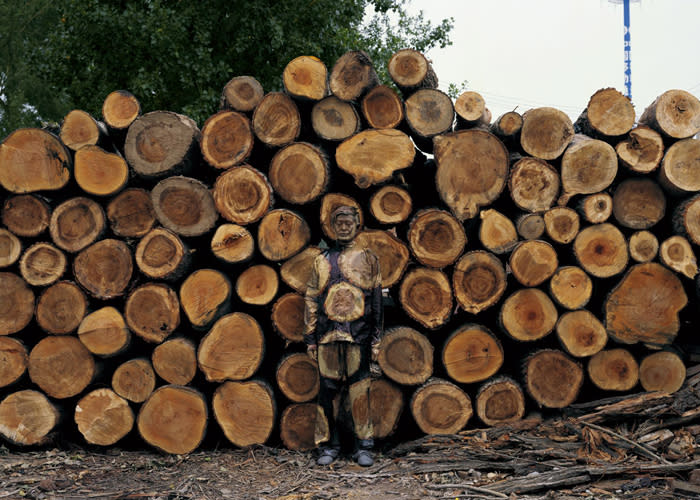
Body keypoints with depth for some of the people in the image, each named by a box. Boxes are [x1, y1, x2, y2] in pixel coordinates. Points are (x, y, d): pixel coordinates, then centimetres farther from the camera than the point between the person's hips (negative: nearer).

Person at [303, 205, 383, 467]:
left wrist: (376, 339, 1)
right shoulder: (322, 261, 12)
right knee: (328, 391, 4)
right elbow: (311, 300, 12)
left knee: (359, 391, -3)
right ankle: (330, 446, 12)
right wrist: (310, 338, 6)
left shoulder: (367, 259, 8)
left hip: (358, 336, -2)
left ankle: (363, 446, 6)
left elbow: (377, 300, 6)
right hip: (327, 336, 2)